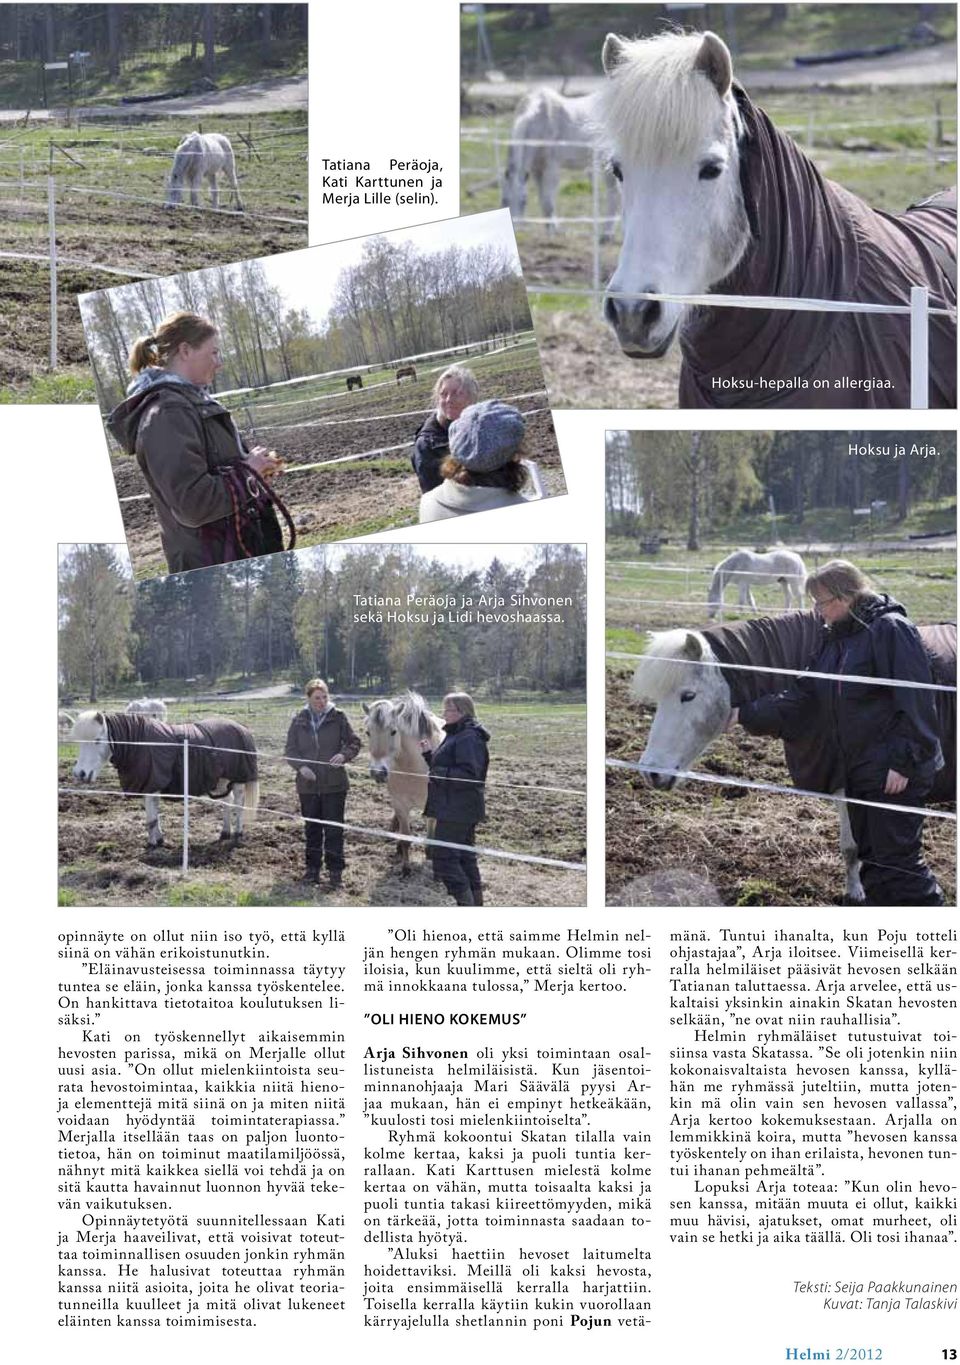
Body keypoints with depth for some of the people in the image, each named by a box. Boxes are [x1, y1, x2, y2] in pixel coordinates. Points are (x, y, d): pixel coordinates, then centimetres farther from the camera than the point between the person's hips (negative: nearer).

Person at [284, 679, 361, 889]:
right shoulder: (299, 721, 3)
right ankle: (312, 867, 24)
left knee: (334, 829, 0)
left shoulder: (338, 717, -3)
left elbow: (354, 743, -1)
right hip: (308, 784, 2)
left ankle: (335, 871, 7)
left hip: (334, 784, -2)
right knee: (311, 828, 13)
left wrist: (344, 755, -22)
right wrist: (301, 767, -14)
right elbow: (290, 750, 5)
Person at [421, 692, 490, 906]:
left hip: (458, 810, -11)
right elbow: (446, 766, 24)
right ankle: (475, 900, 19)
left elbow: (468, 775, -25)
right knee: (464, 856, 14)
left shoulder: (468, 738, -18)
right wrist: (429, 753, 9)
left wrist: (437, 775, -23)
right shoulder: (455, 735, 17)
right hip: (452, 808, 11)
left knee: (443, 856, -9)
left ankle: (466, 900, -8)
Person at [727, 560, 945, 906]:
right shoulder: (834, 640, 12)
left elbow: (915, 704, -19)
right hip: (858, 769, 9)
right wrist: (745, 715, 2)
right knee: (870, 857, 15)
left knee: (895, 859, -9)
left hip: (897, 773, -9)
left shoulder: (891, 630, -15)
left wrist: (903, 762, -21)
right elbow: (799, 701, 10)